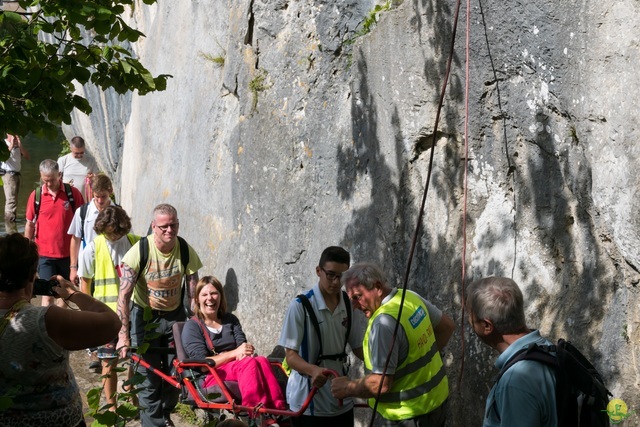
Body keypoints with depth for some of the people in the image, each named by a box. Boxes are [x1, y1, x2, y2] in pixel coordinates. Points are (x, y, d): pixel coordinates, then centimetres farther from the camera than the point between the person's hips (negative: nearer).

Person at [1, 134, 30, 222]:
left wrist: (20, 145, -5)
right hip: (8, 174, -7)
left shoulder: (18, 146, 12)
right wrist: (11, 145, -18)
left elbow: (27, 157, 4)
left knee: (13, 200, 12)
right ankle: (10, 221, -15)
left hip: (16, 174, 7)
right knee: (11, 200, -14)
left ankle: (8, 220, 19)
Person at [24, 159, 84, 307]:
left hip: (68, 253, 1)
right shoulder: (36, 195, -5)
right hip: (45, 255, -1)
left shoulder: (73, 193, -6)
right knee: (48, 293, -5)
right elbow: (30, 224, 4)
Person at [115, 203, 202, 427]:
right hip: (145, 316, -2)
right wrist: (123, 335, -28)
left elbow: (194, 294, -7)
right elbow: (124, 295, -22)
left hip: (175, 315, 3)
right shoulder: (139, 251, -20)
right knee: (148, 377, -5)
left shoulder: (185, 251, -13)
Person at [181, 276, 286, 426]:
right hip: (210, 377, -4)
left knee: (262, 360, -31)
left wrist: (245, 352, -20)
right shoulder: (192, 326, 3)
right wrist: (234, 353, -18)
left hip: (239, 371, 4)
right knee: (249, 363, -34)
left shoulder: (230, 320, 18)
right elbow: (202, 363, -8)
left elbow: (243, 346, 6)